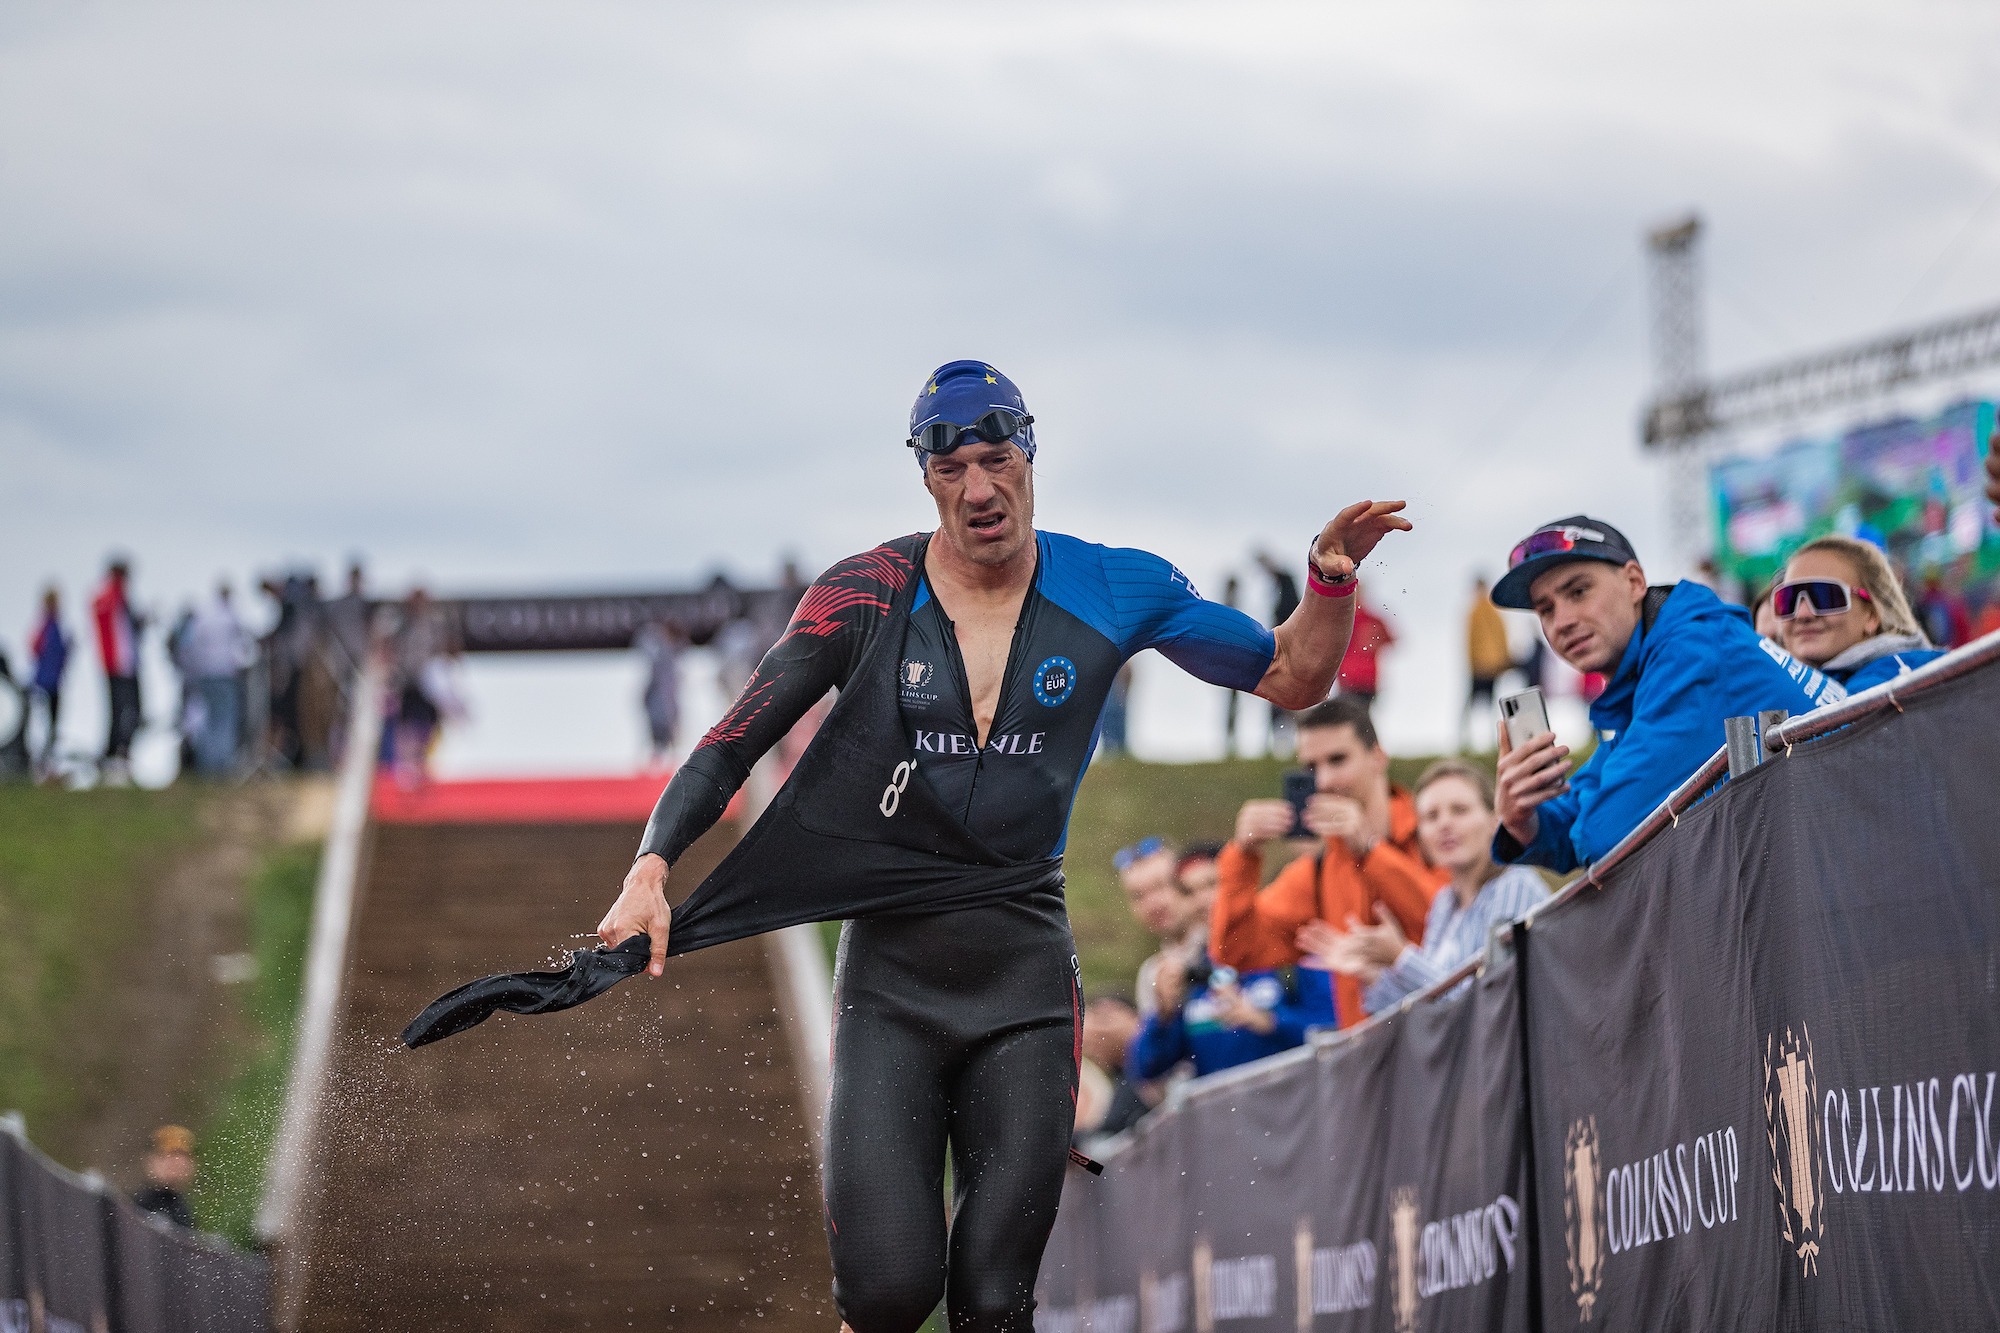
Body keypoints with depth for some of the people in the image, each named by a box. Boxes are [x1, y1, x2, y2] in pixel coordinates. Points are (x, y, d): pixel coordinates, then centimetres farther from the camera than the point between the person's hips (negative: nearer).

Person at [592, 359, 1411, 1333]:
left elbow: (1292, 678, 12)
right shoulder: (868, 594, -3)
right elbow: (730, 746, -3)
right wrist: (651, 867, -18)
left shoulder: (1111, 591, 2)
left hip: (1024, 976, 1)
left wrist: (1332, 579, -6)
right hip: (890, 970, -1)